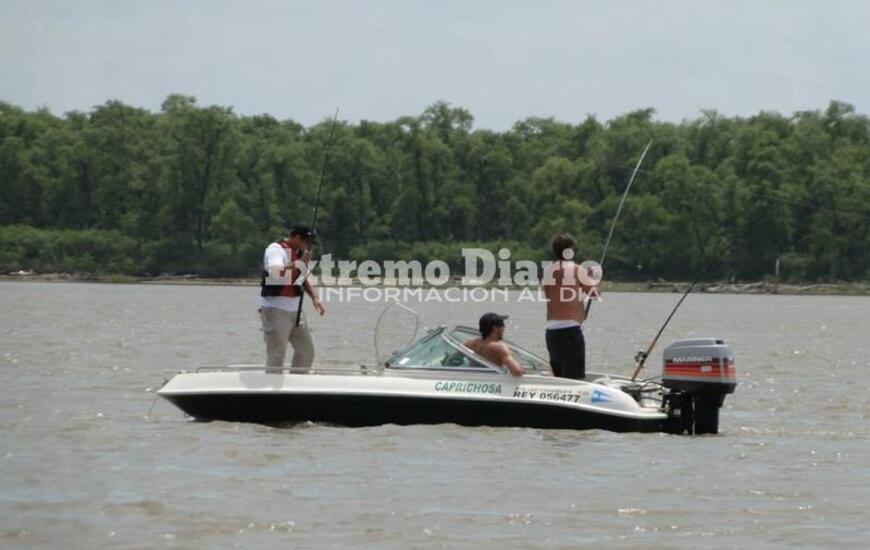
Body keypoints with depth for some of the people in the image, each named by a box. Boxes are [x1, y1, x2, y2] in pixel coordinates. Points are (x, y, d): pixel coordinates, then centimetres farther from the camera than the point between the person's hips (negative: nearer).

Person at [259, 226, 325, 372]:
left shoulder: (299, 253, 15)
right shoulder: (275, 249, -13)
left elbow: (304, 279, 24)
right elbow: (276, 273, -31)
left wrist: (314, 297, 9)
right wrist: (300, 263, -25)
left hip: (294, 309, 9)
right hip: (275, 309, -9)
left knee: (306, 350, 10)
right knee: (276, 354, -9)